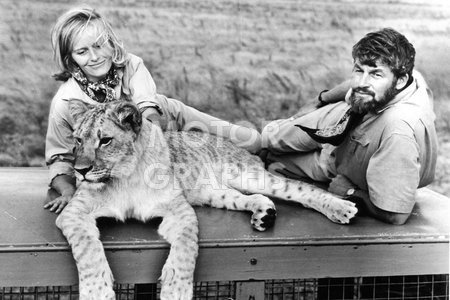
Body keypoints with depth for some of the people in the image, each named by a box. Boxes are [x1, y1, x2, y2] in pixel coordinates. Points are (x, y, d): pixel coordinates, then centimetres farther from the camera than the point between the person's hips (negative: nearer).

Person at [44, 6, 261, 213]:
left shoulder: (131, 66, -24)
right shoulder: (65, 104, -26)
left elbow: (150, 114, -33)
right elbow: (60, 159, -17)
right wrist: (68, 191, -37)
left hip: (172, 119, 1)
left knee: (252, 142, -5)